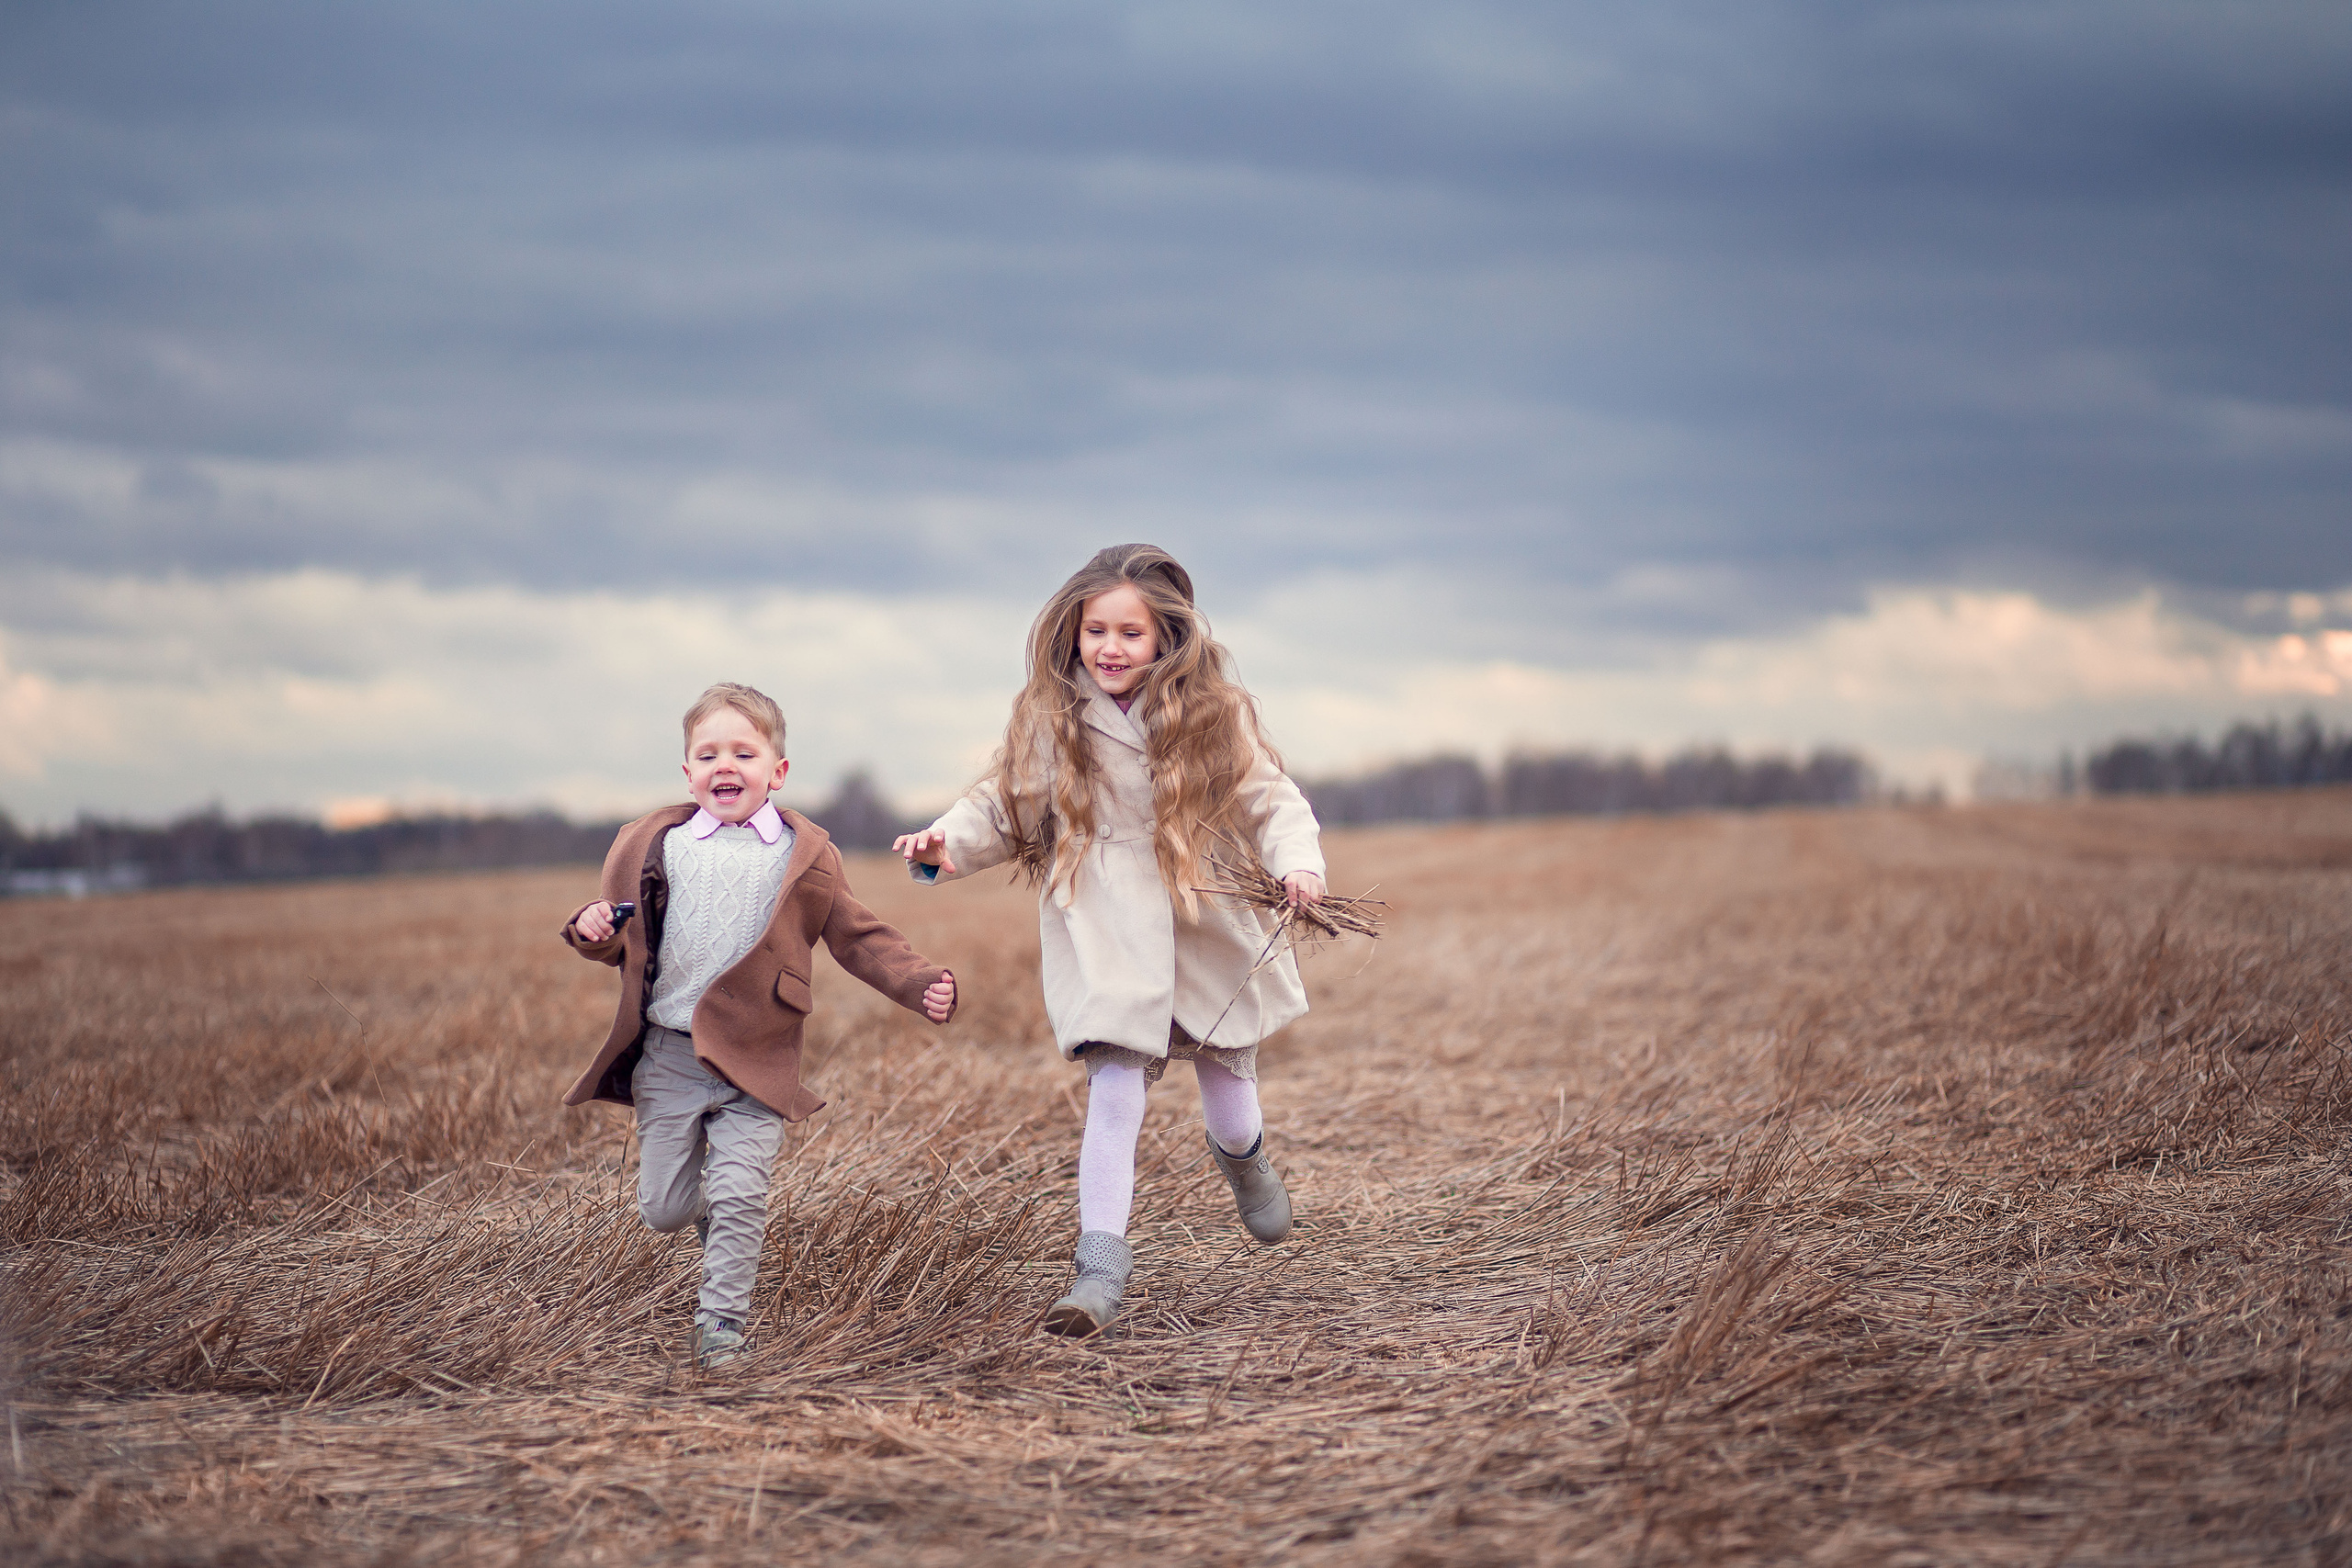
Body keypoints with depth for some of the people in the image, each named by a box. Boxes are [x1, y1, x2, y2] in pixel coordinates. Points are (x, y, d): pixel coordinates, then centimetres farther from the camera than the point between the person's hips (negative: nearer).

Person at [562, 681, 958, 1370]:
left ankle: (721, 1326, 3)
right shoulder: (655, 845, 5)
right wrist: (594, 931, -9)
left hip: (755, 1059, -2)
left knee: (739, 1199, -10)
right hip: (666, 1055, 2)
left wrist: (920, 984, -10)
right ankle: (717, 1220, 39)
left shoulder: (804, 855, 1)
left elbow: (859, 939, 4)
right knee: (662, 1209, 7)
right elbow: (624, 942, 14)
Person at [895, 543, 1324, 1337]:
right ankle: (1101, 1266, -11)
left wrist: (1298, 863, -22)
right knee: (1115, 1092, -14)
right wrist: (948, 844, -13)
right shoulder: (1050, 718, -2)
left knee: (1227, 1087, 16)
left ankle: (1242, 1154, 54)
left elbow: (1269, 801, -4)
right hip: (1104, 940, -1)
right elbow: (1005, 806, 6)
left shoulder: (1213, 715, -5)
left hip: (1209, 931, 1)